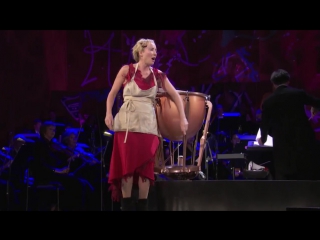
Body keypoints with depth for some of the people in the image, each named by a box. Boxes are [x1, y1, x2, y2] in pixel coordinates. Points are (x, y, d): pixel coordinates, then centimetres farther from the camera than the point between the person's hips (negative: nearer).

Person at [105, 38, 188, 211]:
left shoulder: (158, 75, 6)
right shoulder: (127, 70, 0)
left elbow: (175, 96, 9)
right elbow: (112, 94, 5)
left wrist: (183, 118, 2)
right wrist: (108, 114, -7)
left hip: (148, 124, 3)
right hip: (127, 122, -2)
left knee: (146, 165, 0)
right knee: (127, 163, -5)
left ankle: (143, 206, 5)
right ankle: (126, 205, 0)